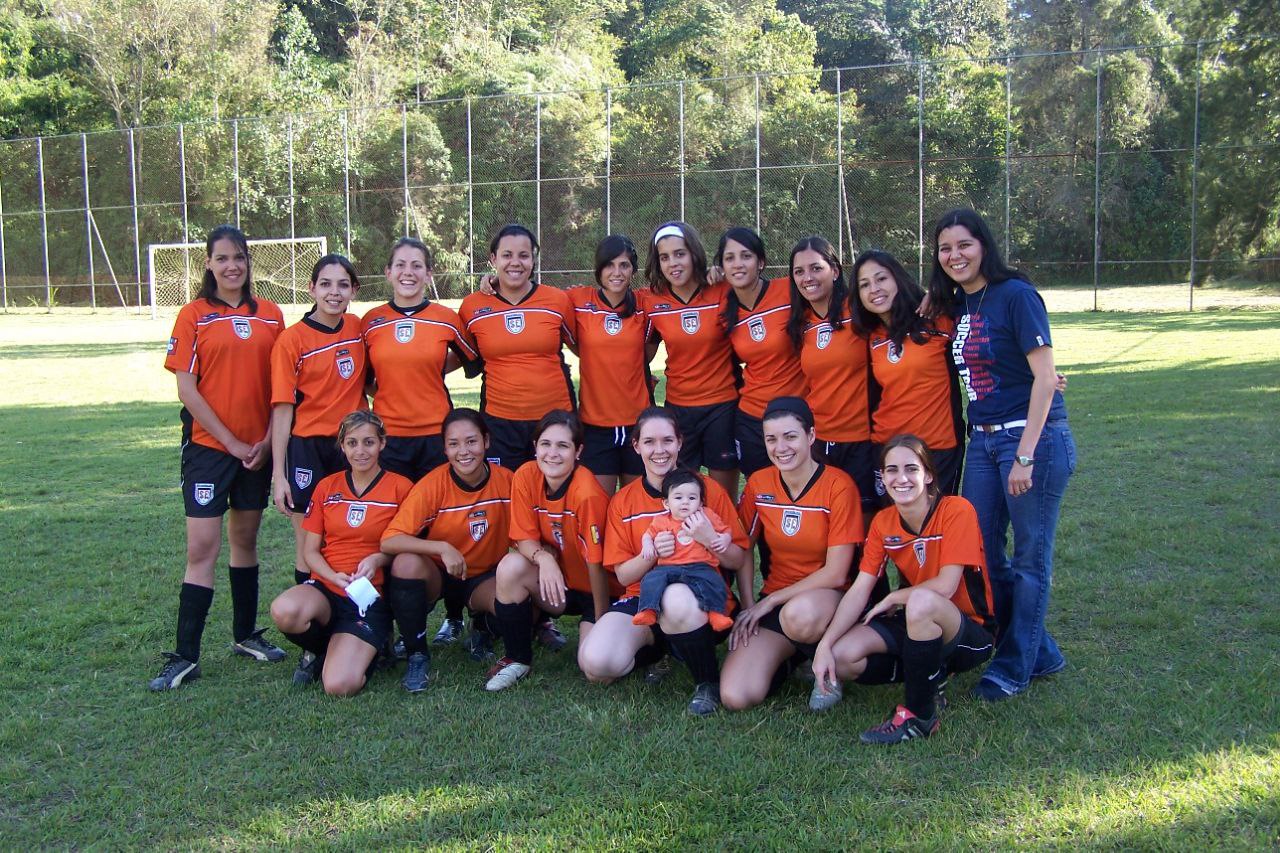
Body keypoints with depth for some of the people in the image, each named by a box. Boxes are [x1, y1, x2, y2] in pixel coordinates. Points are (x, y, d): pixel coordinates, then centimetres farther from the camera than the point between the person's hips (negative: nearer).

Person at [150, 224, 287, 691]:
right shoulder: (194, 315, -3)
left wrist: (268, 441, -4)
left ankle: (245, 634, 27)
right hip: (209, 445, -3)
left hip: (257, 448, 4)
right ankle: (185, 657, 0)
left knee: (245, 539, 14)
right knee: (202, 547, -6)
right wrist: (231, 442, -10)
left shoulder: (270, 315, 6)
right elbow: (187, 389, -7)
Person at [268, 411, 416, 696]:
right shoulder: (327, 487, 11)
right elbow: (310, 550, 10)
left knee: (340, 686, -25)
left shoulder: (400, 488, 1)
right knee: (284, 611, -35)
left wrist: (378, 559, -17)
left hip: (371, 597, -3)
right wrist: (335, 576, -11)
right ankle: (324, 649, 0)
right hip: (325, 587, 3)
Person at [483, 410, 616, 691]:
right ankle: (517, 659, -5)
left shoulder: (587, 493, -26)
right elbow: (525, 539, -7)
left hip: (598, 591, -4)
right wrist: (543, 557, -30)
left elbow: (597, 565, -21)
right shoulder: (526, 477, -12)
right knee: (510, 566, -26)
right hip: (557, 583, 4)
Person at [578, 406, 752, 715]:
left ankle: (709, 682, -11)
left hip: (700, 601, -2)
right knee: (595, 663, -26)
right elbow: (623, 575, 4)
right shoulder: (622, 501, 8)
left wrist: (710, 538, -21)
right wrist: (651, 553, -17)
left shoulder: (708, 489, 1)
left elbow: (739, 561, 1)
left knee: (676, 598, -41)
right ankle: (653, 651, 9)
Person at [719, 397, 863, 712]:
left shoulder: (838, 486, -13)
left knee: (799, 615, -43)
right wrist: (749, 606, -6)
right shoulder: (758, 484, 0)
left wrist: (770, 600, -12)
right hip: (772, 604, 4)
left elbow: (836, 574, -13)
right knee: (735, 697, -20)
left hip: (826, 596, -4)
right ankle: (783, 659, 13)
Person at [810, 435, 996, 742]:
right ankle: (930, 676, 4)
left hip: (972, 633, -5)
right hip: (917, 623, 5)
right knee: (842, 656, -19)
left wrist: (893, 598, -9)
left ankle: (919, 716, -19)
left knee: (921, 601, -38)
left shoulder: (956, 510, -17)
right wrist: (825, 644, -19)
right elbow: (858, 591, -7)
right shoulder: (883, 523, -1)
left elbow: (945, 586, -23)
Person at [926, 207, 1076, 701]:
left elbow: (1045, 377, -16)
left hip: (1034, 438, -8)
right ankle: (1039, 652, 28)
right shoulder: (954, 304, 9)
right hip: (981, 441, 8)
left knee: (1030, 557, 4)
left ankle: (1015, 666, 19)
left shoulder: (1014, 294, -12)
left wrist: (1024, 456, -18)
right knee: (981, 553, 11)